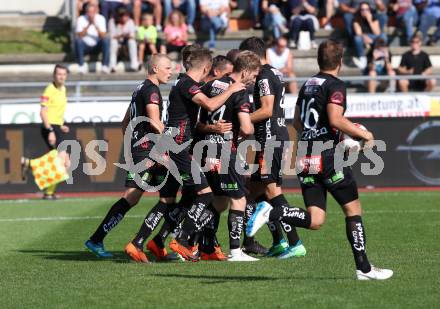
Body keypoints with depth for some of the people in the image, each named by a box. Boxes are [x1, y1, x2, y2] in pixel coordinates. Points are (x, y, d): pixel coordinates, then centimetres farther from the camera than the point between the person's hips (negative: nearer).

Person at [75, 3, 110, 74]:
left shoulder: (101, 19, -7)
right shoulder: (81, 19, -10)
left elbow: (103, 36, -18)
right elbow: (80, 35, -21)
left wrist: (95, 24, -30)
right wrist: (88, 25, -27)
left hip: (97, 46, 1)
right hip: (85, 46, -1)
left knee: (106, 40, -27)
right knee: (77, 40, -31)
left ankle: (105, 66, -24)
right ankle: (82, 66, -24)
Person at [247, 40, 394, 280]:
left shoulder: (307, 85, 16)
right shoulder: (335, 85, -7)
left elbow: (297, 123, 23)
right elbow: (336, 120, -20)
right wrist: (363, 134, -7)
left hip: (304, 158, 7)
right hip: (327, 156, -7)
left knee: (315, 220, 3)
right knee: (353, 209, 6)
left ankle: (271, 213, -18)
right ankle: (364, 268, 6)